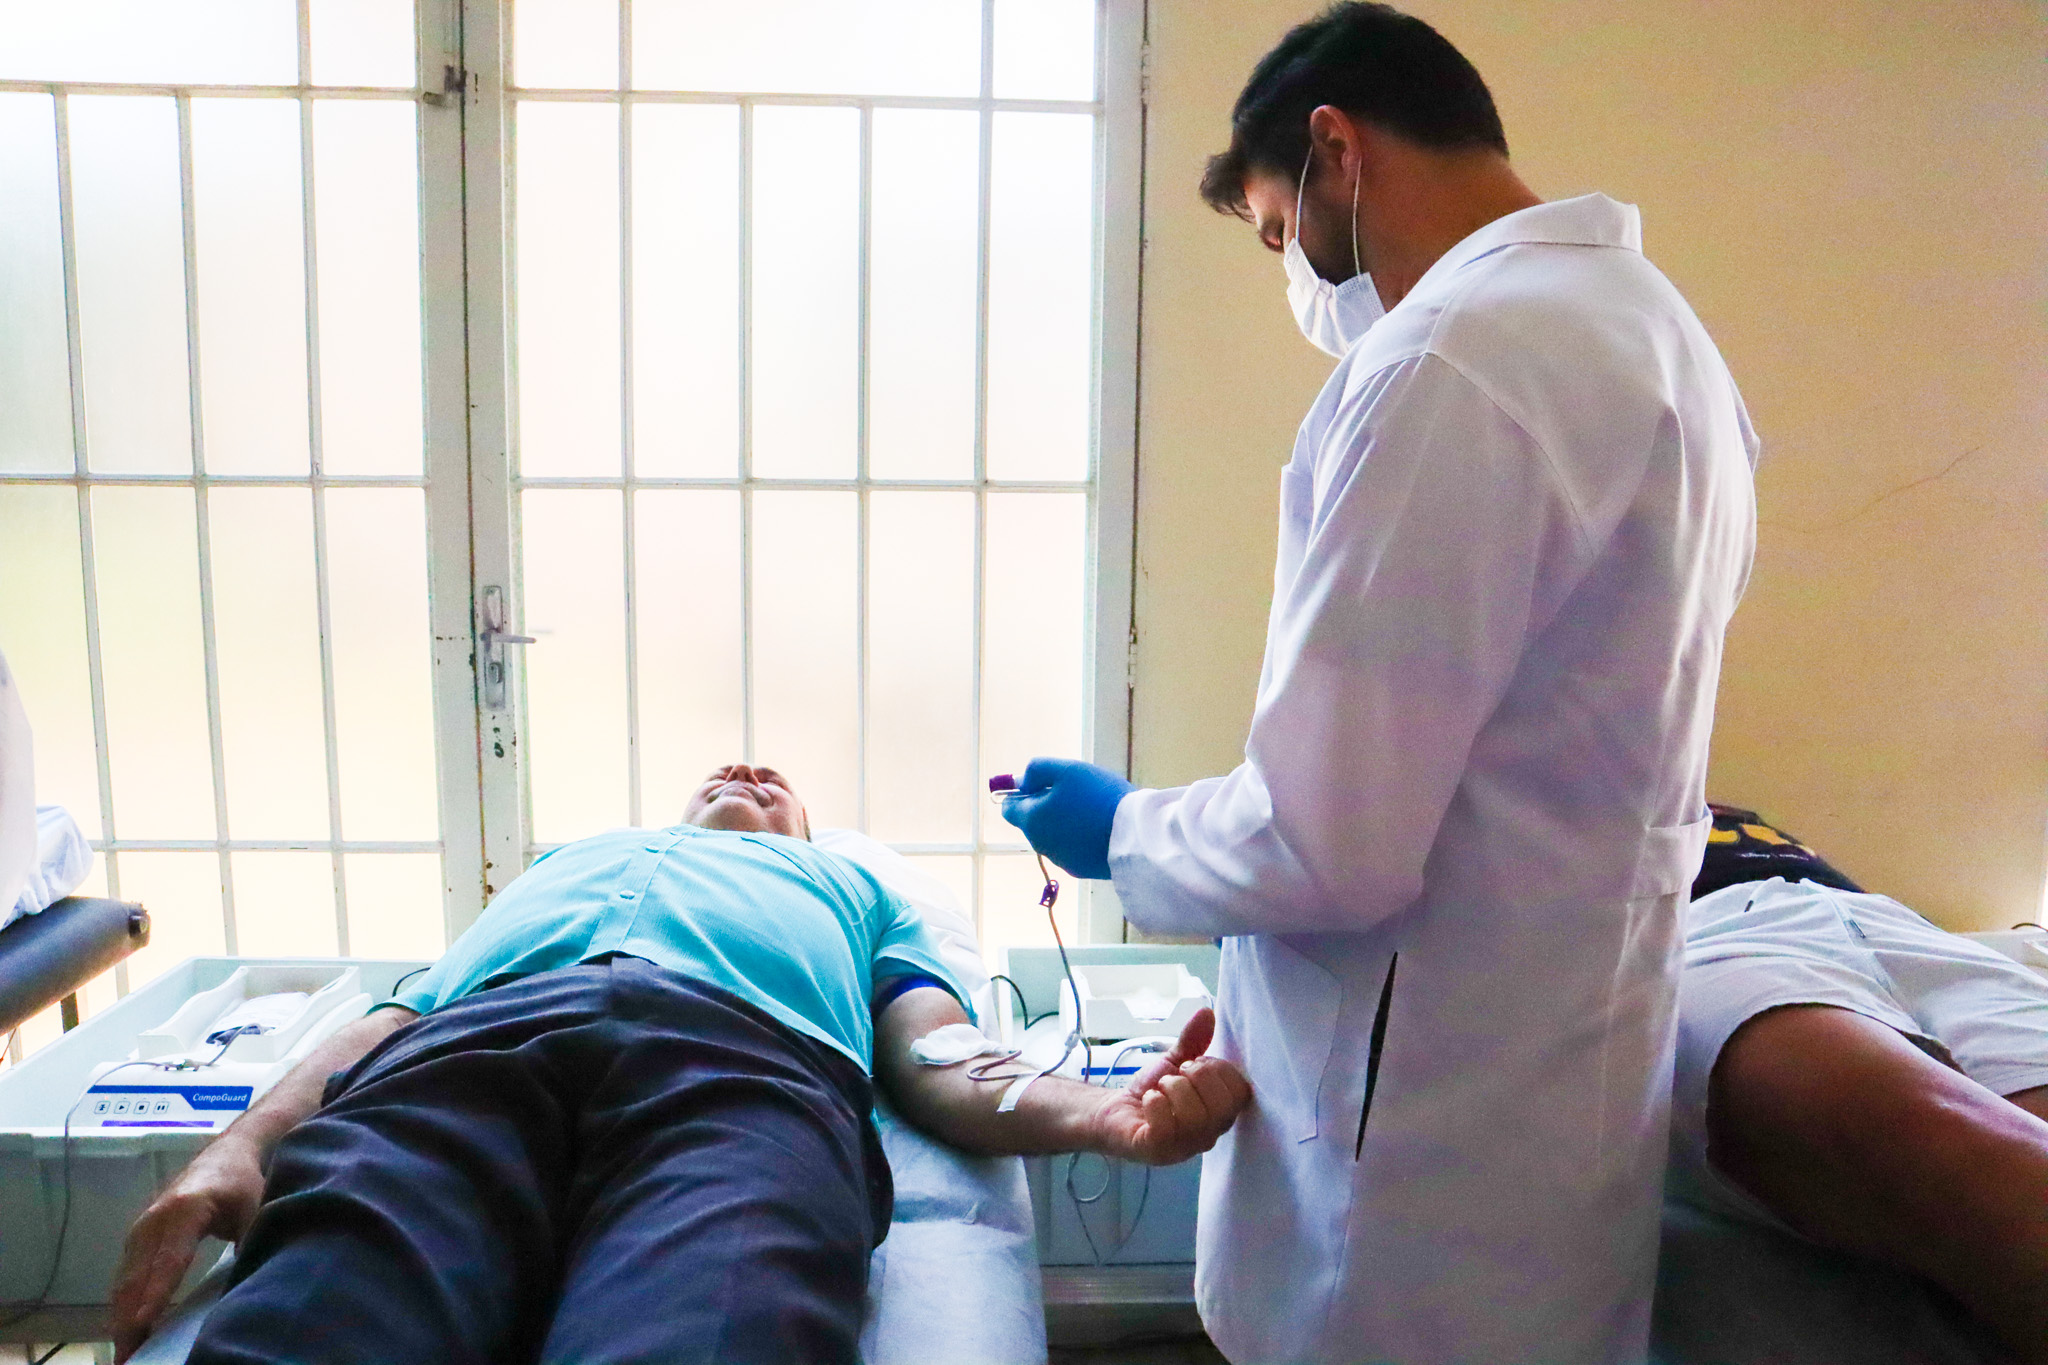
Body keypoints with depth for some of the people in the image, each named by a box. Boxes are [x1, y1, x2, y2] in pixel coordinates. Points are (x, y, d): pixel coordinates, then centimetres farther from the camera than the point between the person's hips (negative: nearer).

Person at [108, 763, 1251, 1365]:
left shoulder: (856, 882, 43)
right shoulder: (561, 863, 48)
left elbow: (938, 1070, 23)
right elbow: (385, 1023, 31)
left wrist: (1114, 1115, 0)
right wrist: (238, 1148, 8)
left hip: (749, 1064, -1)